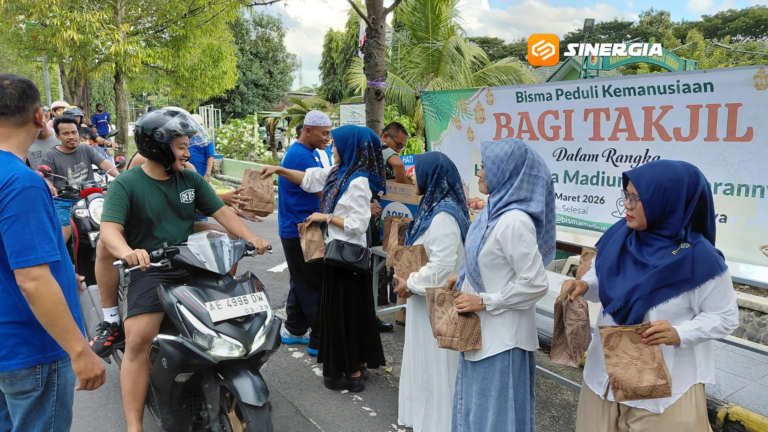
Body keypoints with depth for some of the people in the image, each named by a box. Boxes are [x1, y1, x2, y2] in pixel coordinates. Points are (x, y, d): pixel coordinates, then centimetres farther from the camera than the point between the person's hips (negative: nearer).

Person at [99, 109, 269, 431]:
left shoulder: (191, 179, 10)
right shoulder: (126, 184, -4)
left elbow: (221, 212, 8)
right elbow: (110, 229, -16)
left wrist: (250, 238, -9)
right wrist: (127, 252, -39)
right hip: (150, 271, -4)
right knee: (138, 341, -20)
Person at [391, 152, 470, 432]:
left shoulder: (443, 215, -24)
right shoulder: (434, 206, 7)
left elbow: (442, 267, -29)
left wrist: (410, 285, -17)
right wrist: (409, 279, 6)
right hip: (426, 297, 10)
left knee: (435, 360, 4)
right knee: (425, 358, 20)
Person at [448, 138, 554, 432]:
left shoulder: (514, 221, -25)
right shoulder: (495, 210, 3)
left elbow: (535, 284, -25)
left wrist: (484, 301, -20)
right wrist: (463, 278, 7)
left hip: (501, 334, -9)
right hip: (482, 329, 9)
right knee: (477, 404, 23)